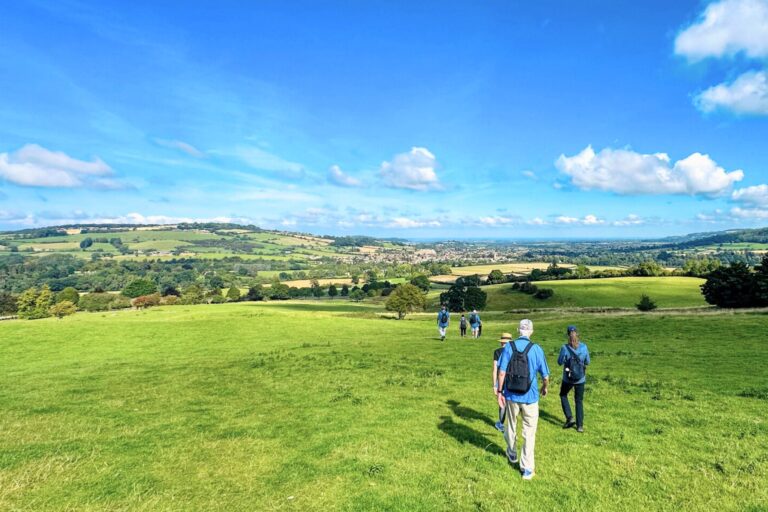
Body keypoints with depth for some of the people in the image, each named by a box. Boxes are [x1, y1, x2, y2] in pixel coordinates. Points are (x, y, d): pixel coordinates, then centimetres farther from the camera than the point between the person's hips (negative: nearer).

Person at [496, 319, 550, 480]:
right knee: (529, 433, 9)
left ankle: (512, 454, 42)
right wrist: (545, 388, 16)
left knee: (511, 426, 22)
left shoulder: (509, 347, -8)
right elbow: (545, 376, -4)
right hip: (530, 397, -2)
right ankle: (527, 468, 12)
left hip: (511, 395, 2)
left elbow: (502, 372, -10)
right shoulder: (536, 348, -10)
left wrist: (499, 391, 1)